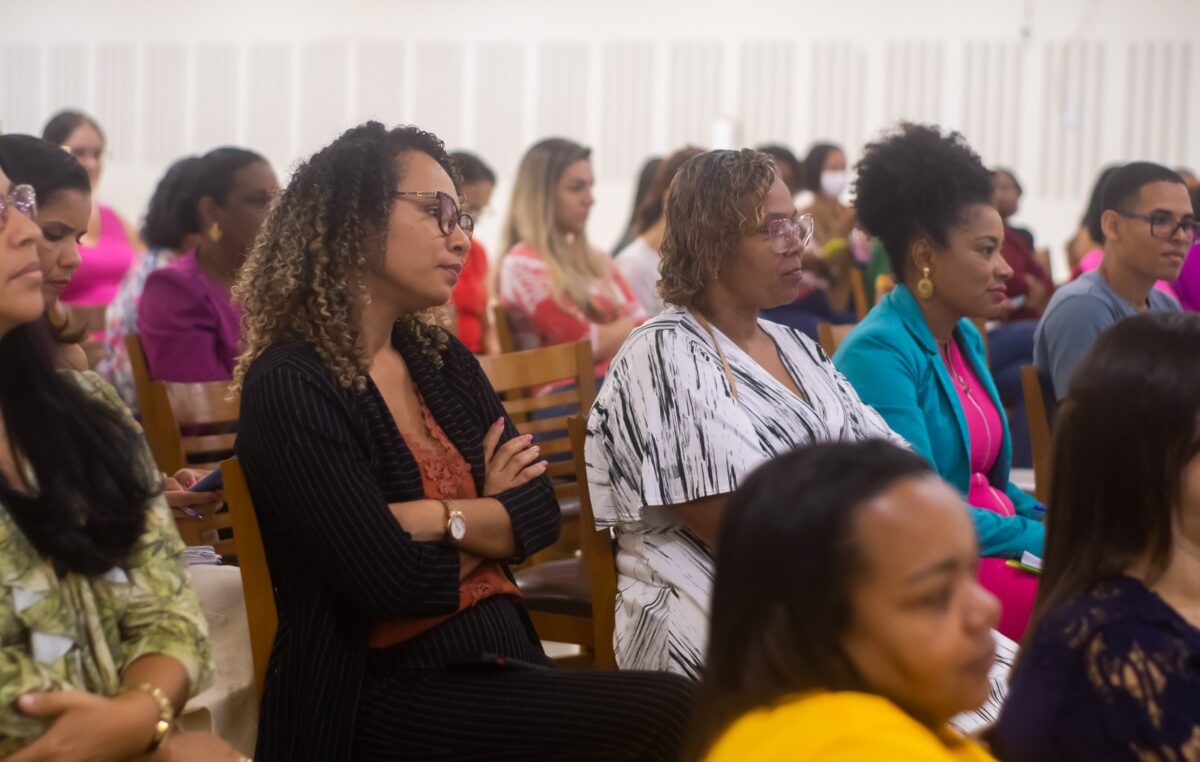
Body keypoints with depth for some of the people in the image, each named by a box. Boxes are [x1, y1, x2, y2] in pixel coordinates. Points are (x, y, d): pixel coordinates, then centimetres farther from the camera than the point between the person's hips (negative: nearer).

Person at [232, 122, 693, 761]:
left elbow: (541, 511, 5)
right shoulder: (290, 388, -10)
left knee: (677, 709, -19)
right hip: (386, 697, -7)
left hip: (503, 658, 7)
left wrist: (437, 518, -13)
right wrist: (489, 519, 2)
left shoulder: (441, 358, 14)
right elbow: (395, 581, -16)